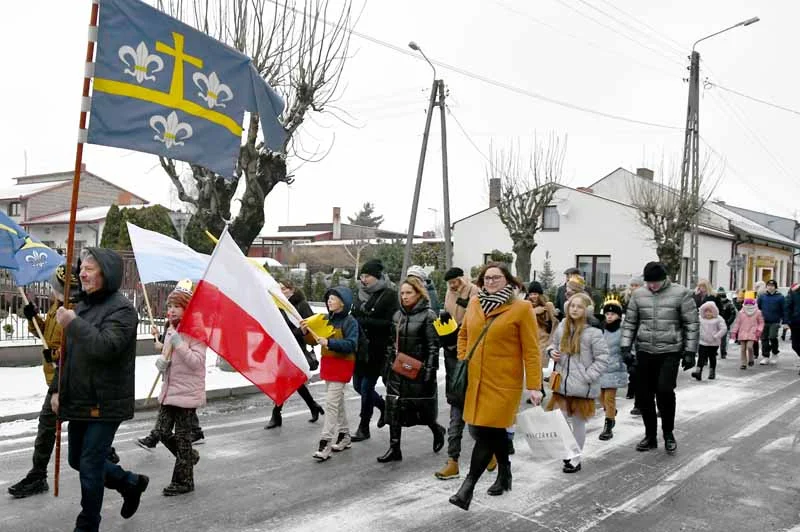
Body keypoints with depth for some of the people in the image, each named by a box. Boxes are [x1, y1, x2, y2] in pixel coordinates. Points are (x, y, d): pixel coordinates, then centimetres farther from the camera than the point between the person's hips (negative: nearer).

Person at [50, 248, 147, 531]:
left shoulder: (121, 308, -15)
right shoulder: (82, 304, 11)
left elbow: (106, 347, -29)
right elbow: (67, 352, 17)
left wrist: (73, 324, -24)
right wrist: (57, 389, 11)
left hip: (105, 402, -9)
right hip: (79, 400, 9)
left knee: (90, 465, -1)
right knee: (77, 460, 19)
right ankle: (132, 483, 37)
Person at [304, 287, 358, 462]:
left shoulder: (350, 322, -12)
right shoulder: (327, 319, 7)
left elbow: (351, 345, -22)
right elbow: (315, 340, 8)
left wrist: (329, 343, -31)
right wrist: (306, 332, -12)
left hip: (342, 365, -7)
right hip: (327, 363, 8)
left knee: (331, 403, -11)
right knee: (337, 402, 17)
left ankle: (325, 443, -9)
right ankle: (344, 436, 29)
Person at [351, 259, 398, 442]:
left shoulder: (389, 295, -10)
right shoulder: (362, 294, 10)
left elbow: (391, 323, -17)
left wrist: (366, 322, -22)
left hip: (378, 350, -7)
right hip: (361, 348, 7)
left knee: (366, 386, -2)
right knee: (358, 385, 13)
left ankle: (364, 428, 15)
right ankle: (384, 406, 38)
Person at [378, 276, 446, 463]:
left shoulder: (428, 316, -8)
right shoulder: (397, 316, 10)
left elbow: (433, 346, -11)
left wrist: (430, 370, -17)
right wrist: (387, 368, 15)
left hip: (418, 371, -5)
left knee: (422, 409, 5)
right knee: (394, 408, 1)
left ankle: (438, 431, 34)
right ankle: (394, 449, 8)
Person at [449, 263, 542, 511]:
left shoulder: (521, 308, -7)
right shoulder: (474, 303, 7)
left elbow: (531, 350, -7)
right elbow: (463, 334, 22)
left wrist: (534, 386, -11)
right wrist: (462, 362, 11)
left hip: (503, 382, -5)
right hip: (475, 380, 5)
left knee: (485, 432, -8)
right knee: (493, 430, 16)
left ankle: (468, 487, -2)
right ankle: (504, 474, 36)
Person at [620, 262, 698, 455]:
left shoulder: (681, 293, -3)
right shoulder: (638, 295, 5)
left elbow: (691, 324, -2)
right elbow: (629, 323, 10)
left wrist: (690, 352, -5)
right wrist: (625, 346, 1)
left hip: (670, 352, -3)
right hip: (644, 352, 4)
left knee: (664, 390, -16)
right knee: (644, 395, 6)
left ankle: (668, 433, 9)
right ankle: (650, 436, 23)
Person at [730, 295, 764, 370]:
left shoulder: (757, 312, 2)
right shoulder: (741, 312, 5)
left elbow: (761, 322, 8)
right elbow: (737, 323, 8)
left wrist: (759, 330, -6)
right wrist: (734, 332, 5)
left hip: (752, 333, -2)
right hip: (742, 333, 2)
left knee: (749, 346, -17)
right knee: (743, 349, 2)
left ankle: (751, 359, 10)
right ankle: (743, 364, 10)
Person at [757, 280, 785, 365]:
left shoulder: (780, 297, -1)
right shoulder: (762, 296, 6)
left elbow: (783, 310, 1)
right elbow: (757, 308, 11)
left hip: (775, 322, -3)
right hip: (764, 322, 3)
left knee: (772, 337, -12)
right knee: (764, 339, 3)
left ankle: (775, 354, 13)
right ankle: (765, 357, 11)